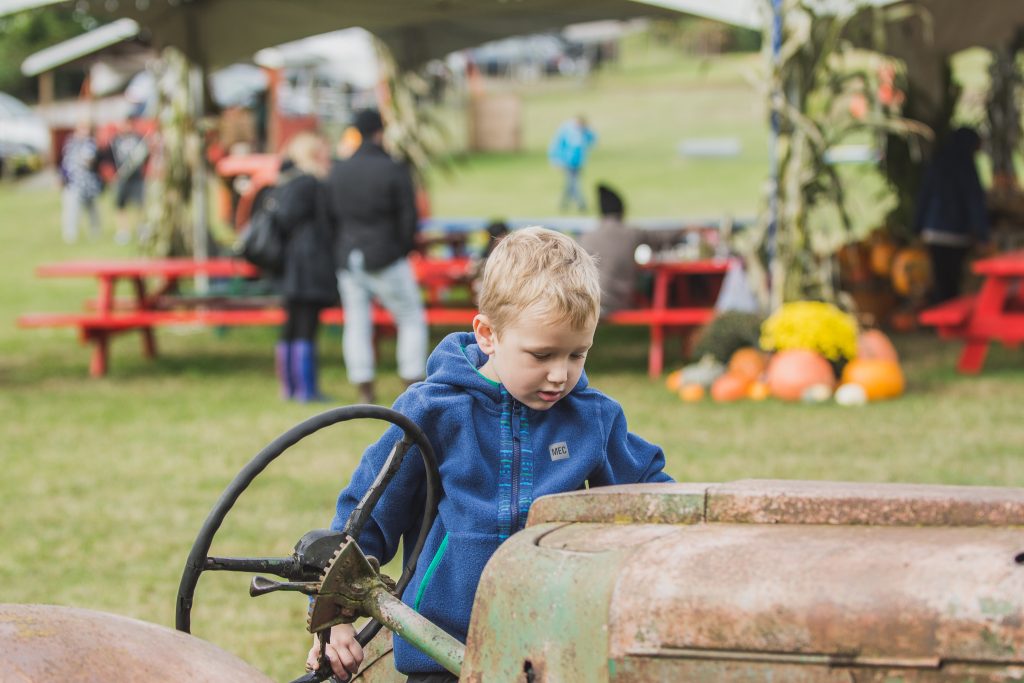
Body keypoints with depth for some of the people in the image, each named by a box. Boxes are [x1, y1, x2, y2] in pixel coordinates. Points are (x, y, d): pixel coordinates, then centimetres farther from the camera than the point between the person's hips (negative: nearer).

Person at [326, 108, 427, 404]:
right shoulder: (394, 171, -10)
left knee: (356, 324, 9)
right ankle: (414, 388, 1)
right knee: (412, 320, 7)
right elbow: (409, 217, -8)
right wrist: (403, 249, 6)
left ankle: (364, 391, 7)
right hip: (386, 259, -4)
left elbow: (330, 215, 7)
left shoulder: (338, 171, 4)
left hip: (348, 258, 5)